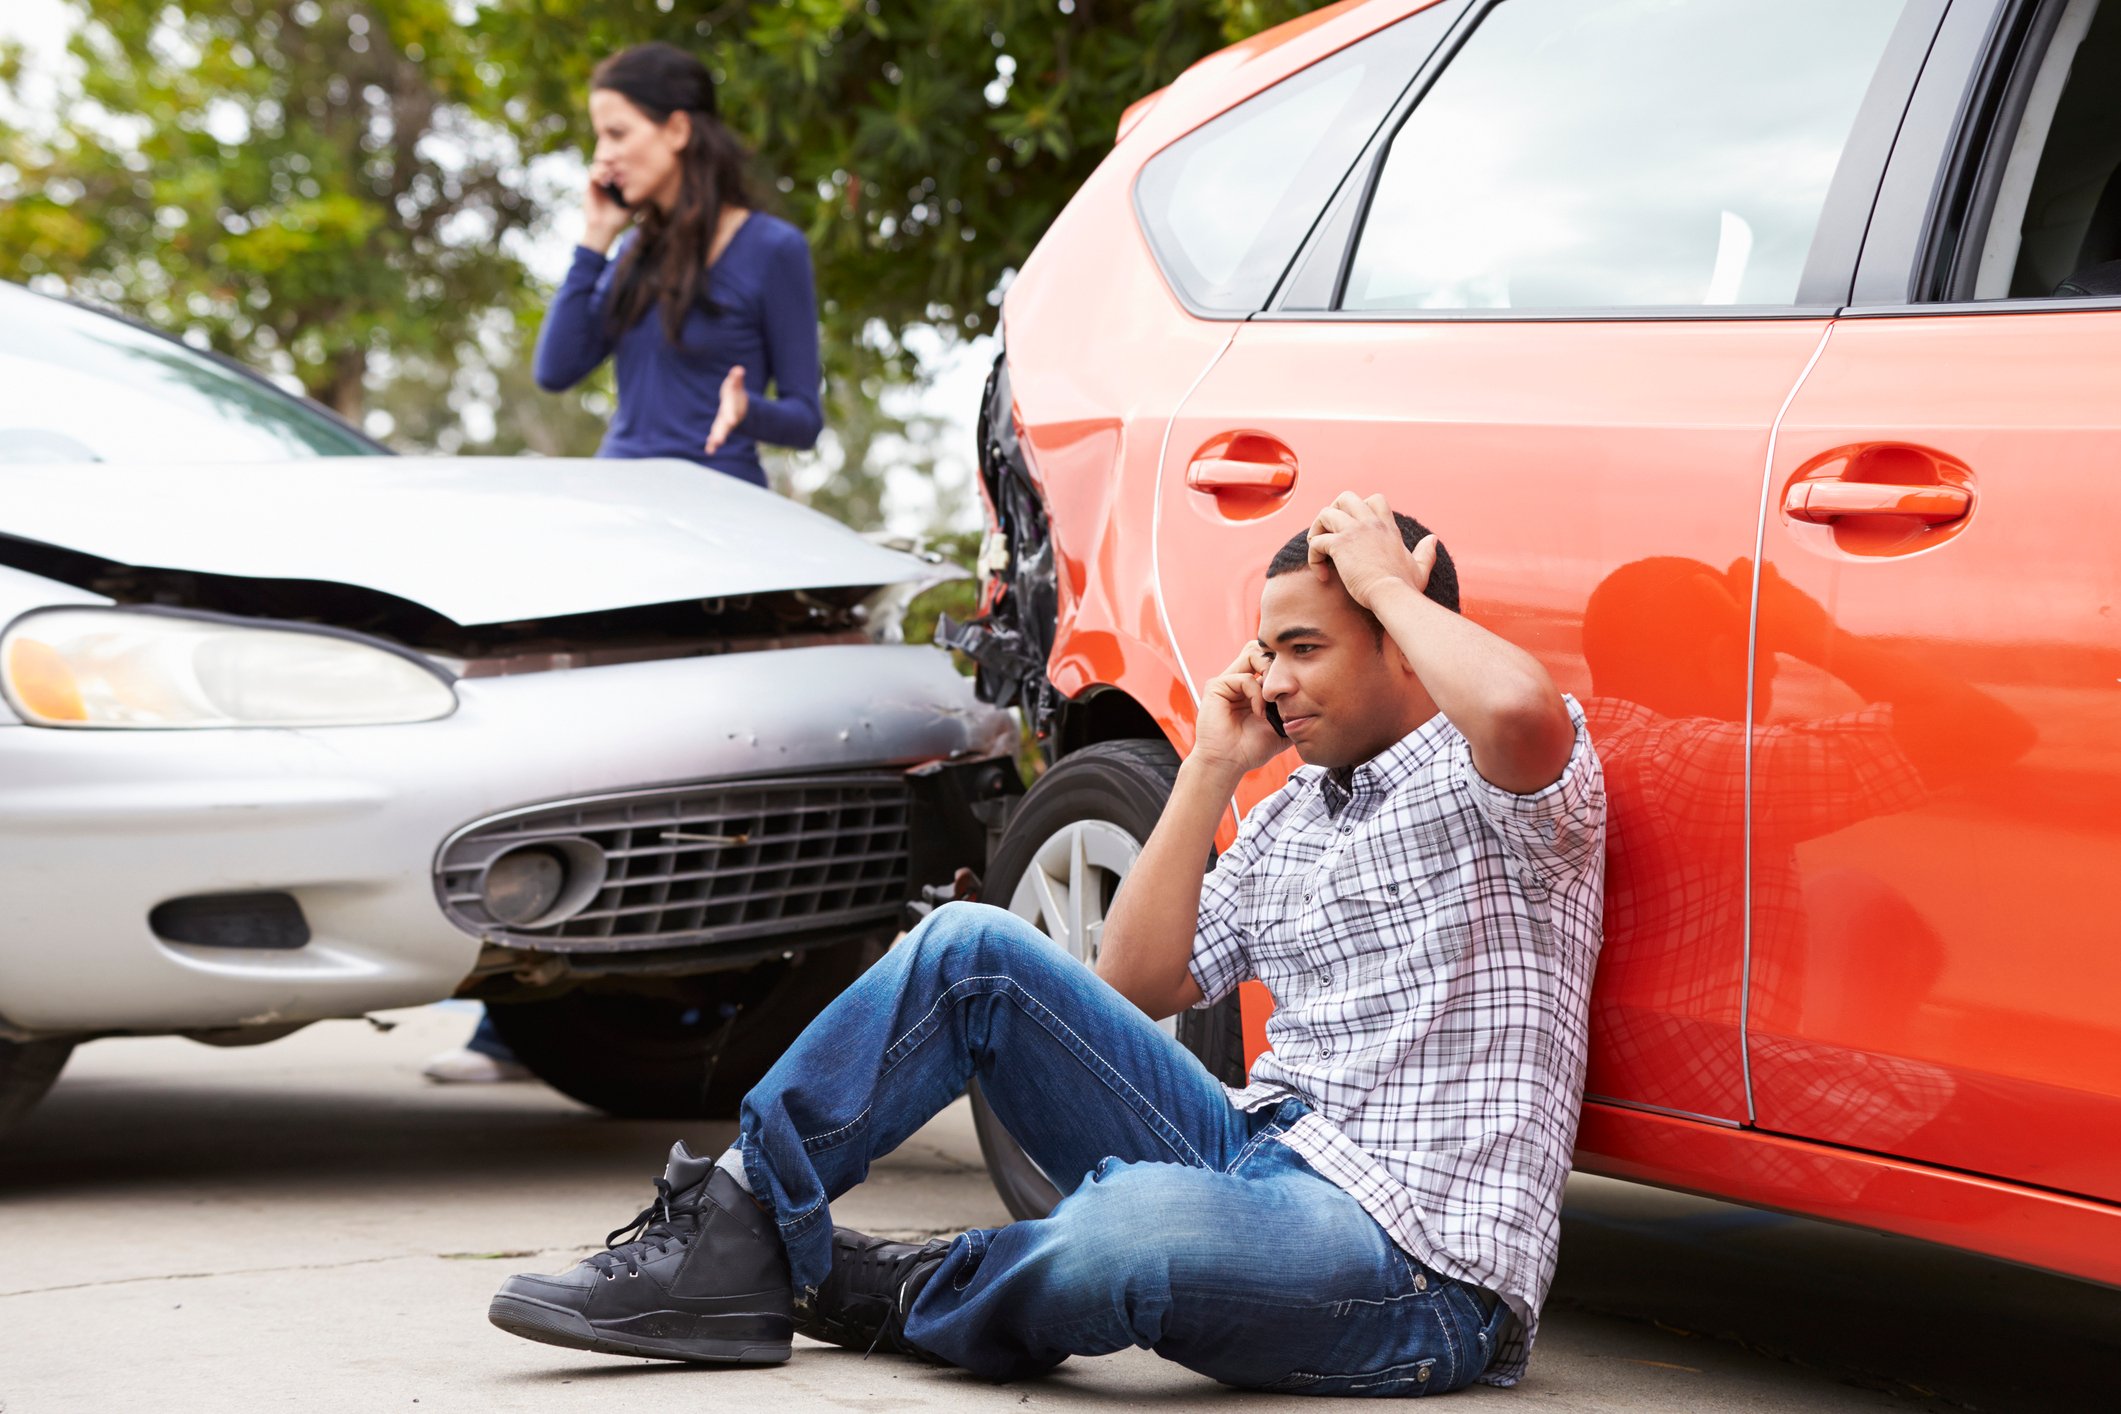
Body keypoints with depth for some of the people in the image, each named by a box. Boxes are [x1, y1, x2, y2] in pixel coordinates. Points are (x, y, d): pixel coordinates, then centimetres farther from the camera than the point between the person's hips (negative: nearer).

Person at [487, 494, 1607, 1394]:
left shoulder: (1483, 783, -5)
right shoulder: (1287, 818, 20)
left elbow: (1520, 708, -32)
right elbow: (1134, 983, 18)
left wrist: (1387, 583, -13)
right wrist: (1210, 771, 12)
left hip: (1418, 1263, -8)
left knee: (1126, 1229, -41)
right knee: (972, 950, -3)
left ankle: (892, 1298, -8)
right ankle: (739, 1234, -5)